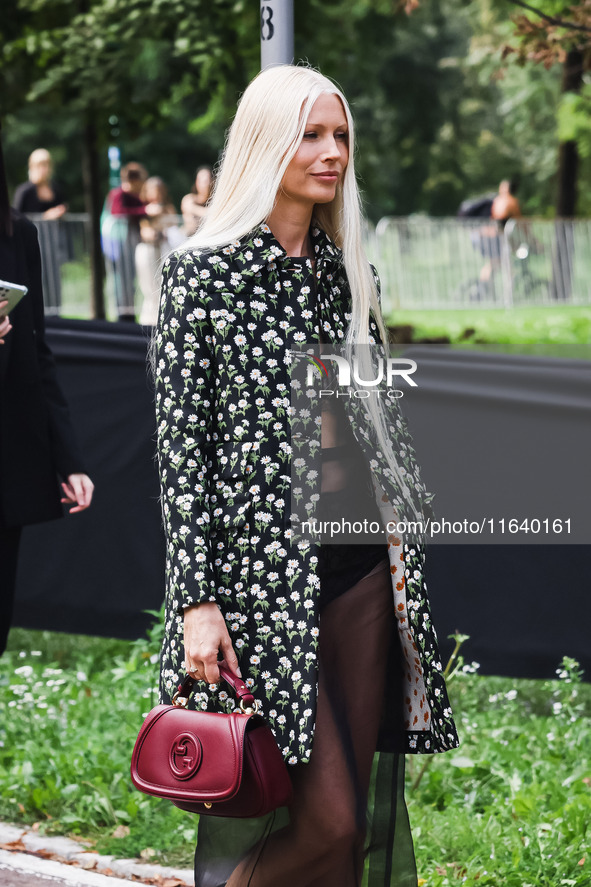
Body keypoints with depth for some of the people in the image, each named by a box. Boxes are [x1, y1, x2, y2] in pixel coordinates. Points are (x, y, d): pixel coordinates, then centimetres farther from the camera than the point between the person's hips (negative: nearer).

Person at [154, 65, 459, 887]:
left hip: (363, 569, 6)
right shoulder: (203, 271, -4)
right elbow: (180, 444, -7)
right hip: (265, 565, -6)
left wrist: (405, 560, 12)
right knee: (328, 819, -11)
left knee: (361, 811, 5)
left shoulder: (351, 273, 13)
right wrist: (196, 600, -12)